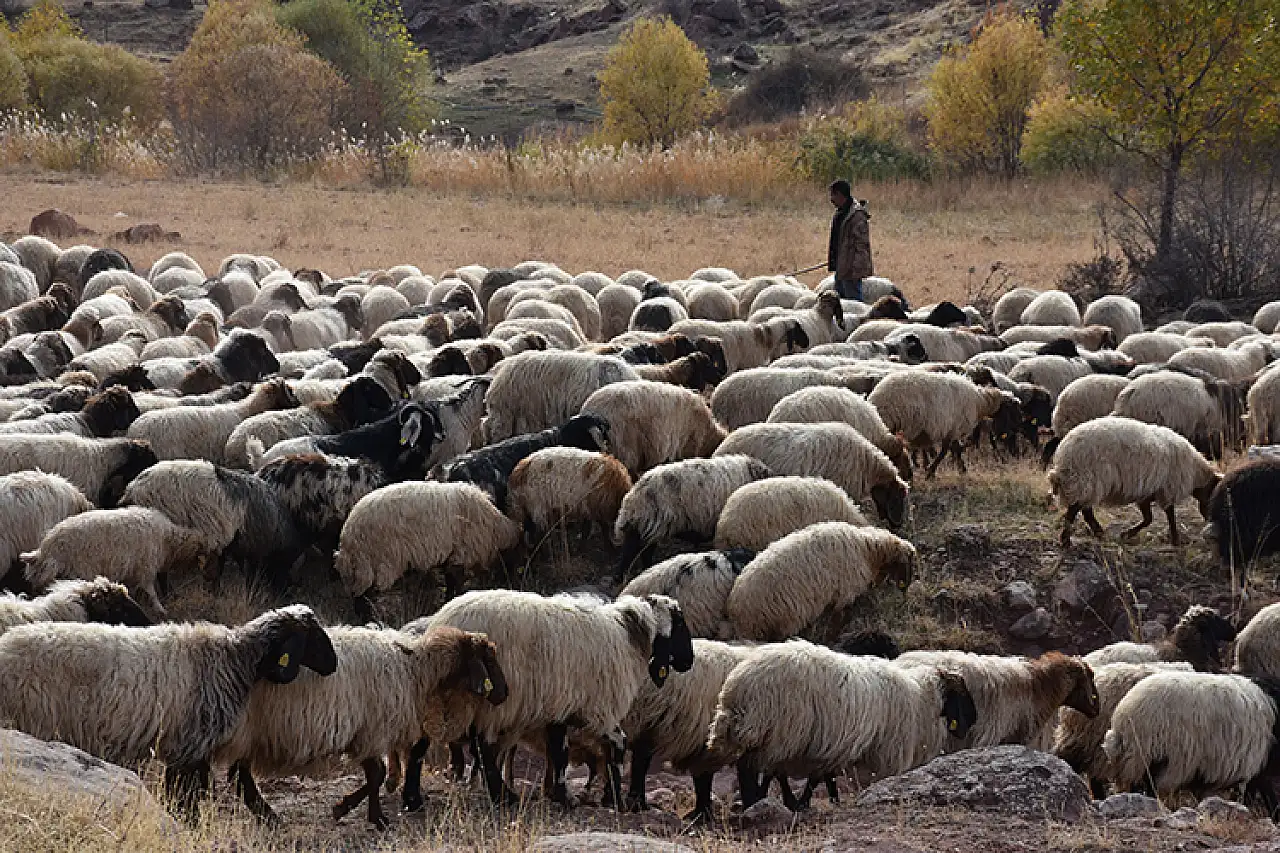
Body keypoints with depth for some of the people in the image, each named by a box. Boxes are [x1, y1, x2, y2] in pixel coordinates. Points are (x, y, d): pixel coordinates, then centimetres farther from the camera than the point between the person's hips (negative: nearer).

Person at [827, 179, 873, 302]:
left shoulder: (857, 215, -17)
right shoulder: (840, 213, 13)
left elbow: (861, 245, -21)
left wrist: (855, 269, -24)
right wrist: (832, 262, 23)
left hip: (851, 269, -10)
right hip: (840, 268, 10)